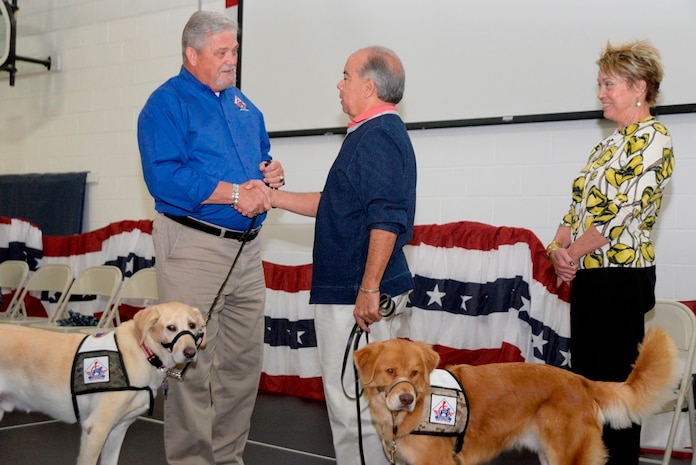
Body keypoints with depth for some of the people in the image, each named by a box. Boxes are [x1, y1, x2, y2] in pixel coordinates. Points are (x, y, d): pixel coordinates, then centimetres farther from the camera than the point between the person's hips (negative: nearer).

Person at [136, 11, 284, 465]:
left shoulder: (242, 103, 17)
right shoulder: (167, 103, -6)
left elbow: (262, 154, 28)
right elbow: (163, 176, -19)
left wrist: (273, 171, 4)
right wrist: (235, 194, -20)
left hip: (246, 248, 8)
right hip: (193, 245, -7)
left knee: (244, 361, 11)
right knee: (193, 364, -3)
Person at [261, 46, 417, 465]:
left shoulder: (378, 136, -16)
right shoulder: (377, 133, 18)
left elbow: (385, 221, -24)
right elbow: (335, 204, 23)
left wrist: (369, 289, -25)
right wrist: (273, 198, 20)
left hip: (358, 295, -11)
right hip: (350, 290, 11)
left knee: (352, 400, -3)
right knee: (362, 397, 18)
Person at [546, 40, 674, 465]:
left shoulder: (652, 139, -11)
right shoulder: (610, 143, 17)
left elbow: (621, 212, -19)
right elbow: (580, 205, 15)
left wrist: (573, 252, -10)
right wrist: (559, 248, -2)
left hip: (621, 277, -9)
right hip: (588, 275, 9)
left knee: (613, 379, -2)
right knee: (585, 374, 13)